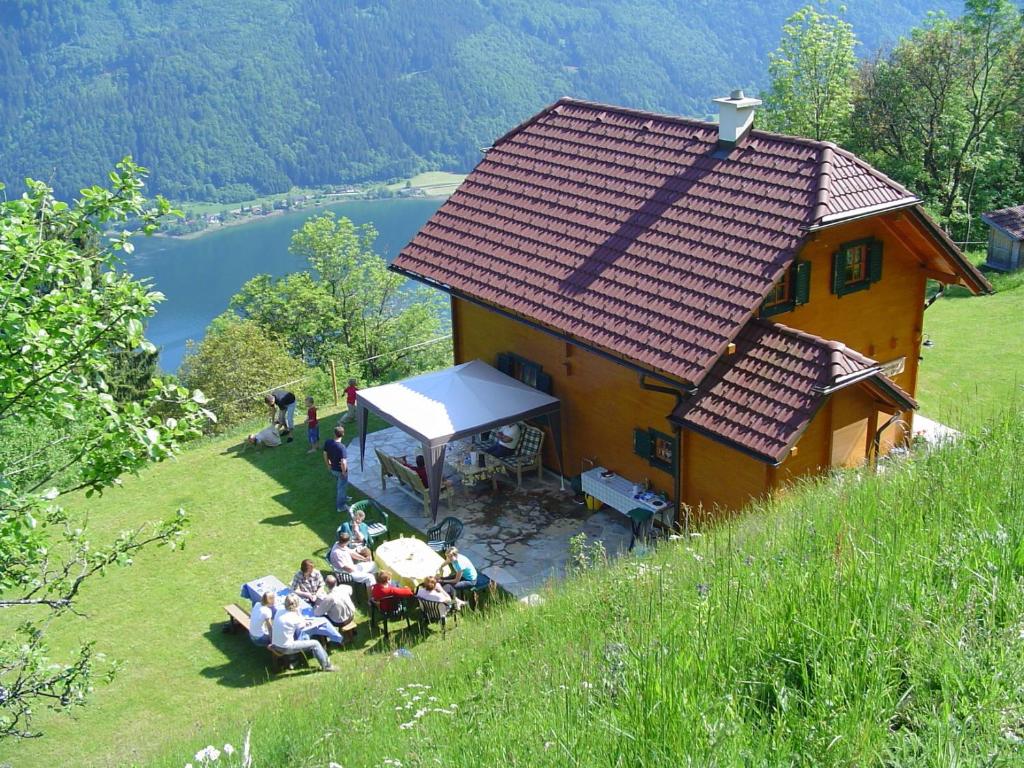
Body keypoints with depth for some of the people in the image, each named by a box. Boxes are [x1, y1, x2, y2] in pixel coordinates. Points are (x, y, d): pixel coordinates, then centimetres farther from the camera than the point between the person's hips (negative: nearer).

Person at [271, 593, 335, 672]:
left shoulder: (279, 612, 0)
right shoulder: (293, 617, -20)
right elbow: (302, 626, 1)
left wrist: (304, 622, 13)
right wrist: (298, 612, -3)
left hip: (274, 645, 8)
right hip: (285, 648, -8)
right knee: (315, 644, 0)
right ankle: (326, 666, 13)